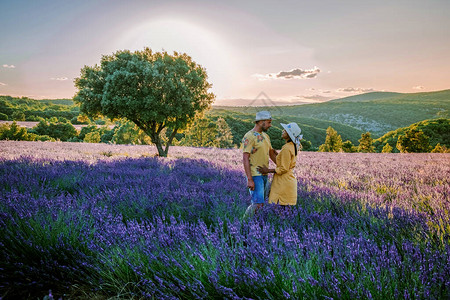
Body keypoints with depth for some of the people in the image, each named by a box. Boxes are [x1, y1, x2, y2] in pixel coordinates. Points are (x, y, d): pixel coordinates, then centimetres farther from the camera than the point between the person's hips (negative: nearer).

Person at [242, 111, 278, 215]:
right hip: (254, 175, -9)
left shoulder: (265, 136, 15)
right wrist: (249, 179, -21)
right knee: (258, 203, -12)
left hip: (264, 174, 9)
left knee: (262, 203, 11)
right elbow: (245, 159, -17)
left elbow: (272, 153, 23)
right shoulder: (249, 137, -13)